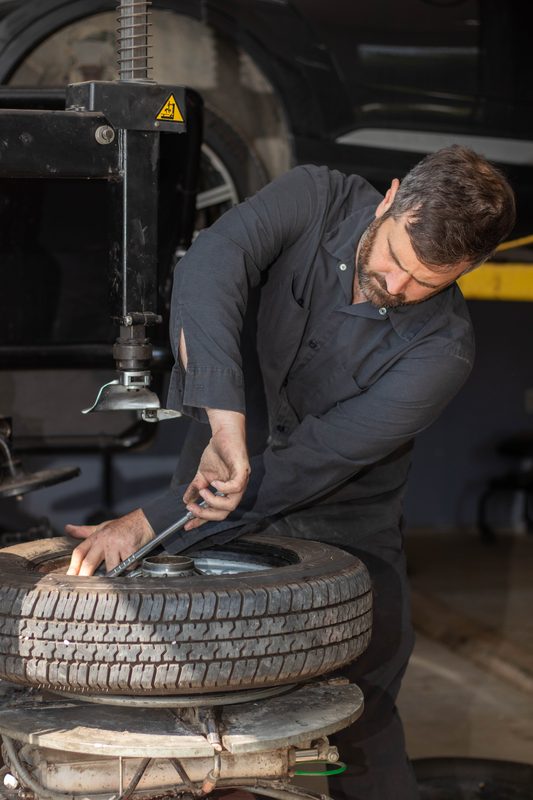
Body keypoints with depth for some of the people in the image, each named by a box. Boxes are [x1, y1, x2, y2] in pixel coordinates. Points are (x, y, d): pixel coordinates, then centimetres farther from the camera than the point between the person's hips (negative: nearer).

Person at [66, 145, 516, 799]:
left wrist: (151, 522, -33)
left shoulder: (441, 351, -23)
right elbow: (209, 270, -34)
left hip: (341, 532, -2)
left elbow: (310, 463, -27)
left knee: (360, 730, 0)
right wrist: (226, 423, -48)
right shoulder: (314, 199, -15)